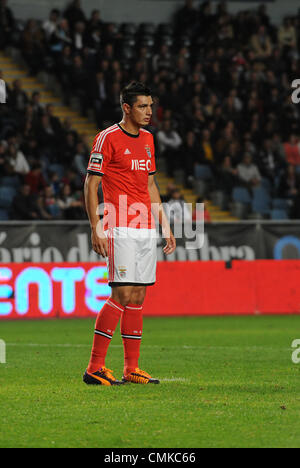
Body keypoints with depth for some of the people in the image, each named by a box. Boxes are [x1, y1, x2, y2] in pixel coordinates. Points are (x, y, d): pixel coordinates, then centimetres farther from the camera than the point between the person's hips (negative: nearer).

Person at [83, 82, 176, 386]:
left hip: (146, 229, 7)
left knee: (137, 298, 6)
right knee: (123, 295, -13)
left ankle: (131, 369, 8)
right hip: (120, 229, -7)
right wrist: (96, 230, -14)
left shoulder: (147, 139, 15)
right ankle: (95, 369, -10)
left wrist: (164, 225, 19)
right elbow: (90, 184, -8)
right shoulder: (108, 138, -7)